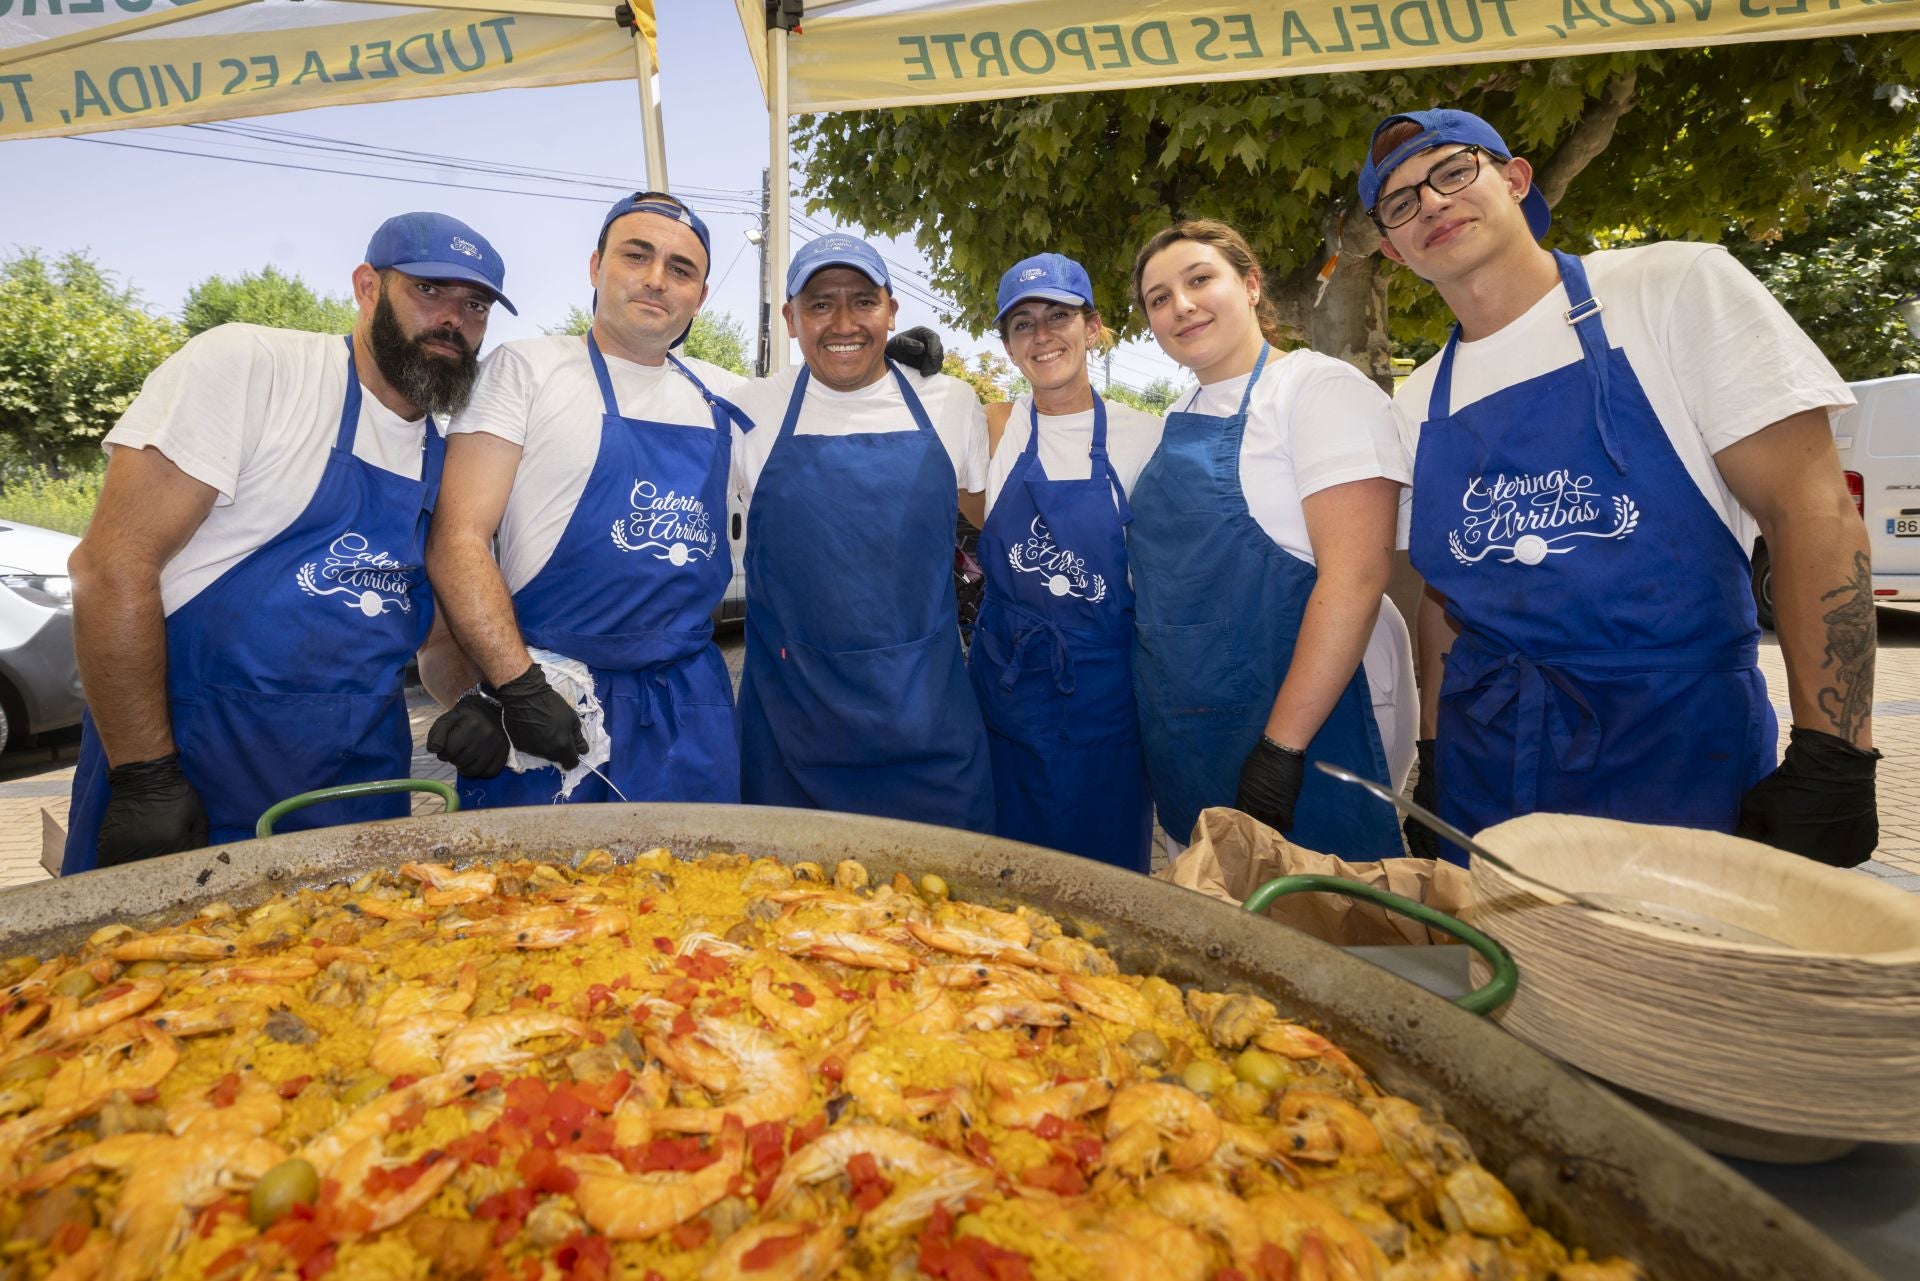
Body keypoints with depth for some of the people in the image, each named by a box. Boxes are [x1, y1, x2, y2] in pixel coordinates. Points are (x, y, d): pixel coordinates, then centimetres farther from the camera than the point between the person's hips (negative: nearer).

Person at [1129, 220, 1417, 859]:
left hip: (1312, 720, -7)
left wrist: (1282, 746, -24)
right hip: (1188, 735, 7)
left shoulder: (1321, 387, -11)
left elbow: (1357, 574, -21)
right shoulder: (1180, 418, 12)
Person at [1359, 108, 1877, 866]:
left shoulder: (1674, 287, -4)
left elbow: (1812, 509, -9)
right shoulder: (1418, 405, 7)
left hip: (1681, 748, -3)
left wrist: (1832, 760, -16)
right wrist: (1435, 753, 6)